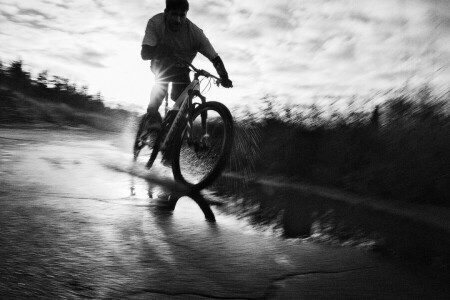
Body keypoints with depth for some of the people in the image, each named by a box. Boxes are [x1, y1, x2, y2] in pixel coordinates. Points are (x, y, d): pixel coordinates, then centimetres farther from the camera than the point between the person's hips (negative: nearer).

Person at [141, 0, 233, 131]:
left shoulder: (195, 32, -28)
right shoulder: (155, 22, -29)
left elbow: (215, 58, -27)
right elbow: (145, 54, -35)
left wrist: (224, 78, -43)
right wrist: (160, 50, -54)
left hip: (181, 70, 1)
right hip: (161, 65, -1)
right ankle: (152, 115, -22)